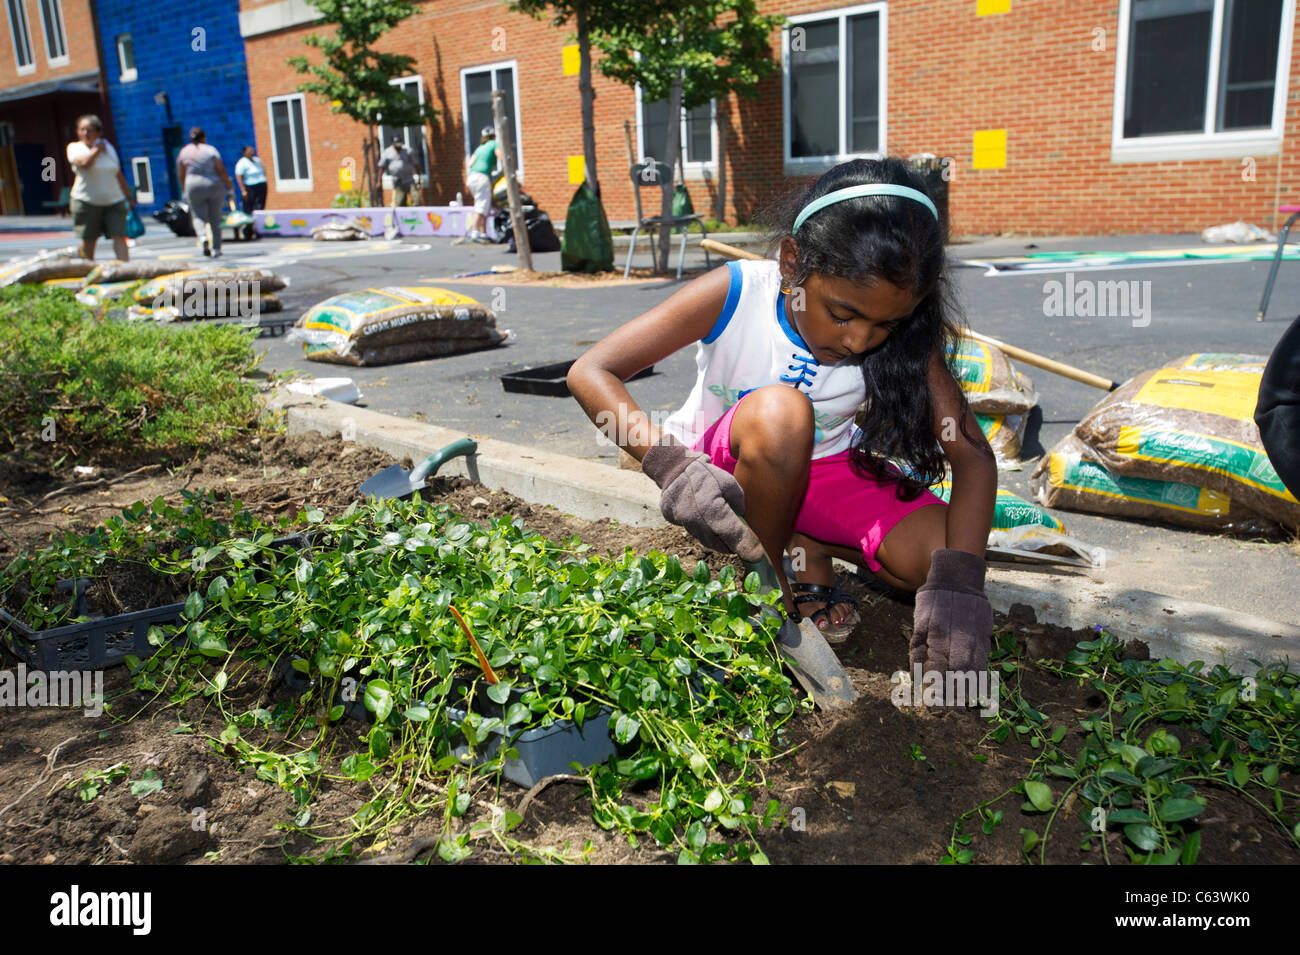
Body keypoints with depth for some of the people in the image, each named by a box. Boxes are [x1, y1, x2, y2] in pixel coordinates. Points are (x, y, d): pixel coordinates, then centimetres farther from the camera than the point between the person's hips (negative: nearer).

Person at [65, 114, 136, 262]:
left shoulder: (108, 147, 13)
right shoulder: (74, 147, 2)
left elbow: (119, 175, 19)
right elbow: (84, 163, -20)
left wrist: (129, 196, 20)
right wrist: (97, 148, -5)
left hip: (114, 201, 2)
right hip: (87, 201, -2)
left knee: (119, 237, -10)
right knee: (88, 240, 5)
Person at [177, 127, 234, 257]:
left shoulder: (183, 152, 6)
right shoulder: (210, 150, -1)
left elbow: (182, 175, 8)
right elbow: (222, 171, -6)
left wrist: (184, 192, 18)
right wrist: (229, 187, 0)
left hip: (194, 187, 1)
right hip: (214, 185, -1)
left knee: (198, 216, 7)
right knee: (215, 218, 6)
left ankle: (202, 236, -24)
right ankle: (216, 248, 5)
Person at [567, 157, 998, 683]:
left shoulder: (906, 337, -18)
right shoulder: (735, 295, -26)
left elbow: (973, 456, -19)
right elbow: (589, 372, -28)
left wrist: (957, 581, -36)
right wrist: (668, 463, -45)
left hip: (823, 469, 3)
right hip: (722, 472, -2)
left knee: (936, 555, -23)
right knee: (778, 412, -37)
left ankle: (797, 542, 2)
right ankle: (784, 564, -11)